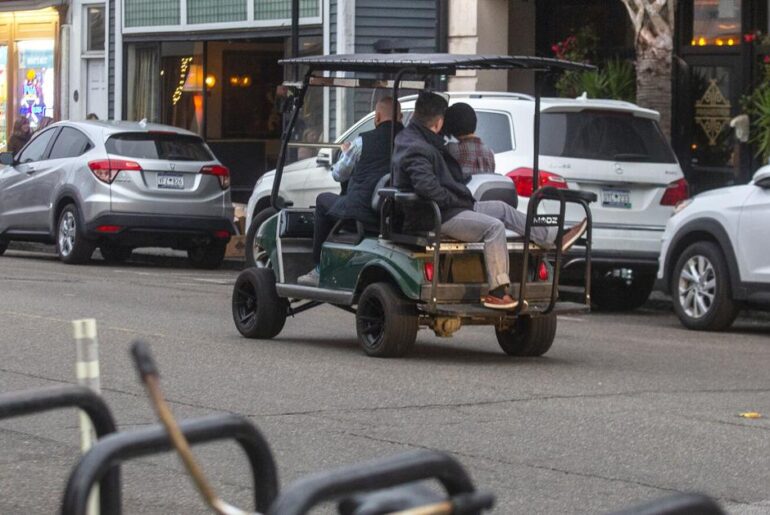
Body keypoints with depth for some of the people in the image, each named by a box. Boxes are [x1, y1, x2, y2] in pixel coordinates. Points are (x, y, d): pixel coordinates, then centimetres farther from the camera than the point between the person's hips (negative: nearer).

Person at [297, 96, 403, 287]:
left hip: (364, 210, -4)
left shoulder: (364, 141, -4)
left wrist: (346, 153, 31)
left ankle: (319, 269, 23)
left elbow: (338, 175, 11)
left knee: (323, 200, 23)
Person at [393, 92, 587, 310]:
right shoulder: (418, 149, -21)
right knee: (494, 226, -26)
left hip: (450, 208, 12)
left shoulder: (408, 138, 13)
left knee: (501, 209, 15)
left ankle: (554, 239, 20)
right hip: (439, 218, -12)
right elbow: (426, 186, -34)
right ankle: (497, 291, -25)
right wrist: (454, 200, -19)